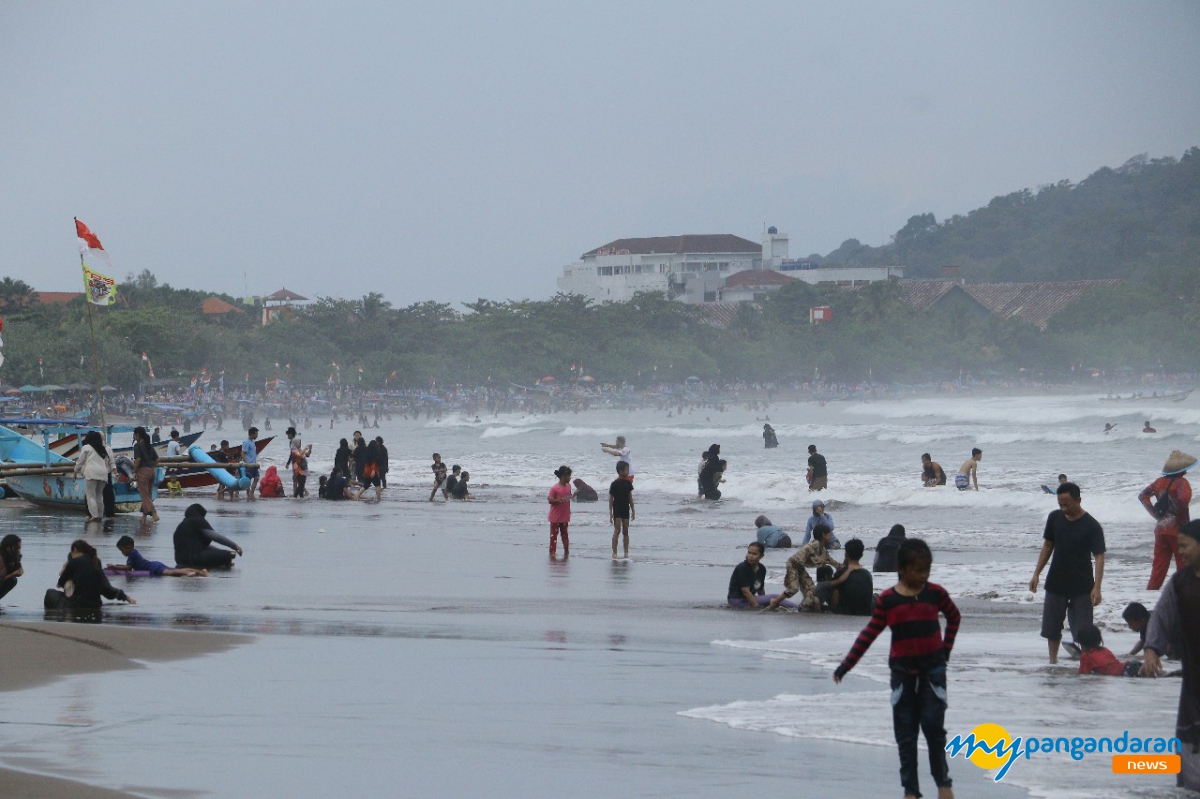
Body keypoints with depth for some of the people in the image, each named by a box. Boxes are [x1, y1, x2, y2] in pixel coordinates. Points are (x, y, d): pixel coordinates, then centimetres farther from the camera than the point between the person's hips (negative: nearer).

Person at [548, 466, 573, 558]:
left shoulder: (568, 487, 3)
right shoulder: (554, 488, -16)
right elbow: (550, 500, -13)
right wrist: (559, 500, -29)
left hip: (565, 516, 5)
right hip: (555, 517, -5)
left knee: (564, 534, 13)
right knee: (554, 534, 1)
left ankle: (566, 552, 19)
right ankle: (552, 552, 6)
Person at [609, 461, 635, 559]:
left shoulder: (628, 483, 5)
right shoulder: (615, 484, -10)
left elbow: (630, 497, 12)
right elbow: (611, 499, -6)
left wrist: (633, 510, 12)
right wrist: (611, 513, -9)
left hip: (626, 510, 5)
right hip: (617, 510, -5)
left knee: (626, 531, 7)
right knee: (617, 531, -10)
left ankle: (626, 553, 10)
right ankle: (614, 553, -7)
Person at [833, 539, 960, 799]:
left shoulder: (935, 593, -2)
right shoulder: (888, 599, -4)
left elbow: (954, 617, 15)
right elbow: (869, 634, -3)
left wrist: (946, 648, 6)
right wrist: (846, 665, -7)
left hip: (932, 666, -1)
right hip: (902, 668, 1)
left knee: (933, 724, -9)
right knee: (905, 731, 3)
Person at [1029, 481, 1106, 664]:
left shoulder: (1091, 526, -14)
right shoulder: (1054, 518, 0)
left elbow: (1099, 557, -15)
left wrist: (1097, 587, -24)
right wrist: (1036, 574, 7)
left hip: (1081, 586, -4)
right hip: (1056, 584, 4)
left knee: (1083, 630, -4)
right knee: (1051, 628, 9)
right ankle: (1053, 661, 23)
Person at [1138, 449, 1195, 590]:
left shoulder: (1160, 482, 7)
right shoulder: (1181, 483, -13)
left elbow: (1143, 496, 9)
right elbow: (1183, 500, -29)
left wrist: (1155, 514, 6)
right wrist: (1185, 522, -16)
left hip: (1160, 529, 6)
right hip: (1178, 530, -6)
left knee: (1159, 565, 11)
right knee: (1183, 565, 3)